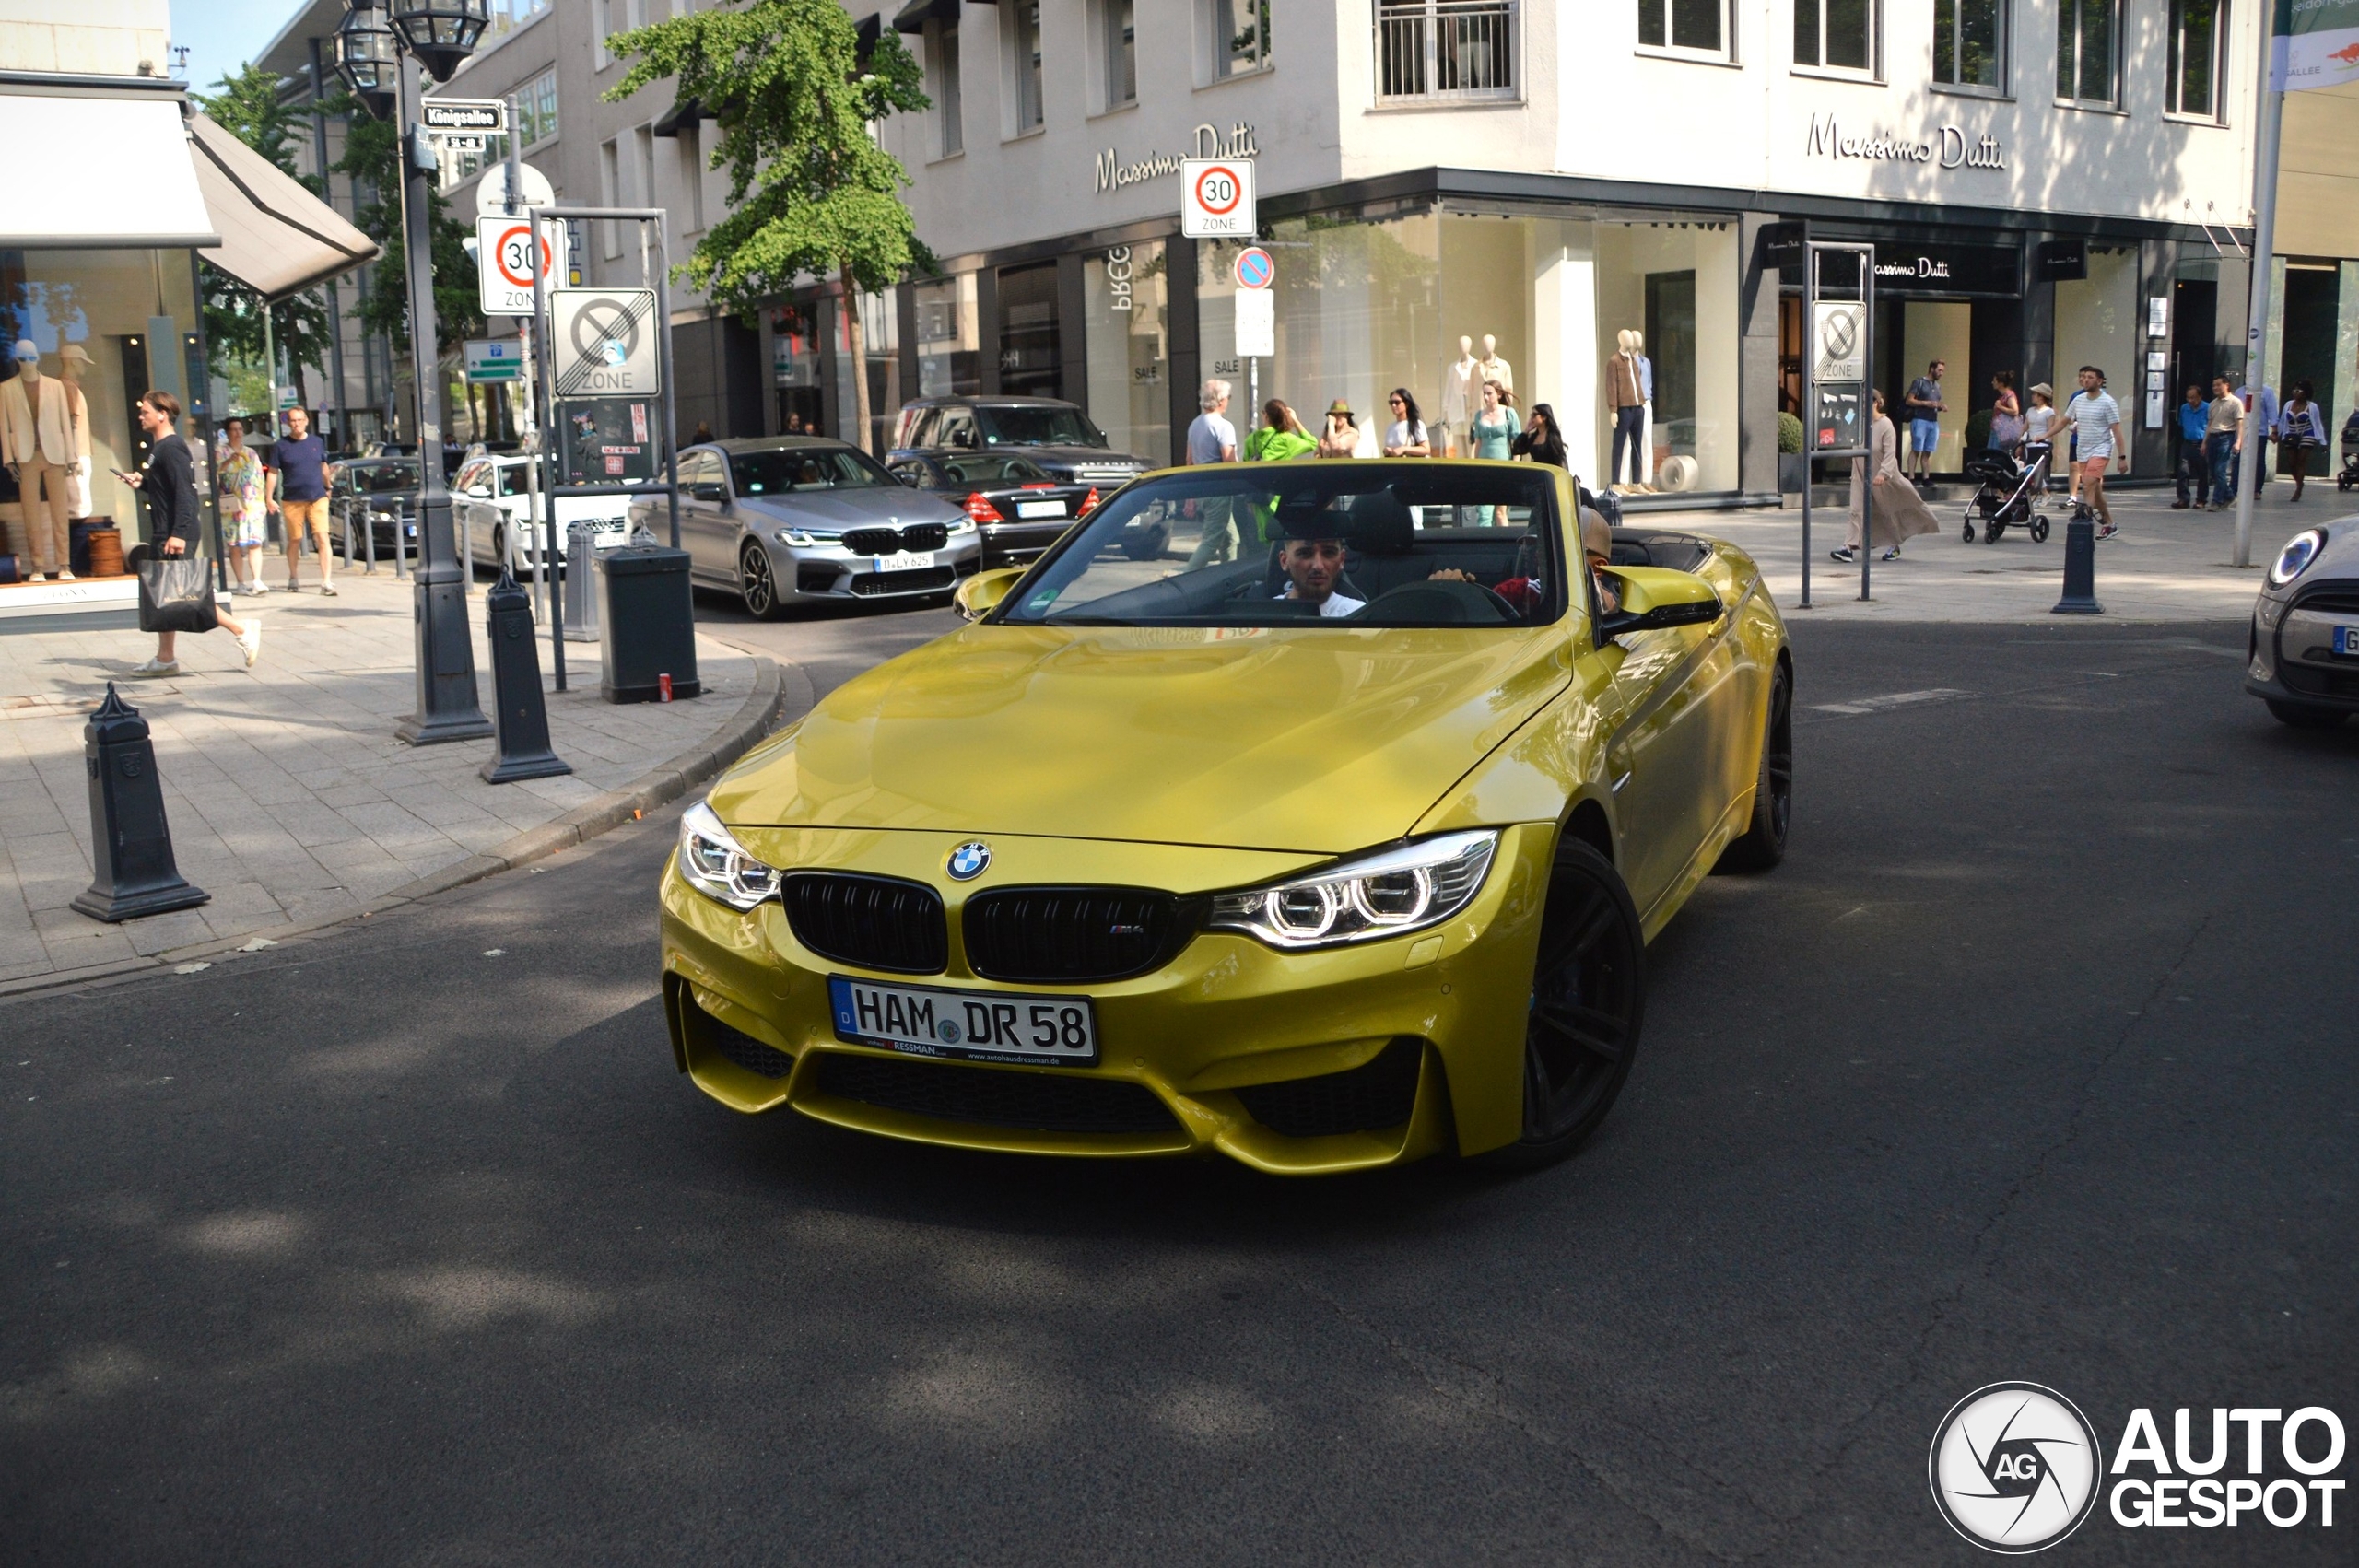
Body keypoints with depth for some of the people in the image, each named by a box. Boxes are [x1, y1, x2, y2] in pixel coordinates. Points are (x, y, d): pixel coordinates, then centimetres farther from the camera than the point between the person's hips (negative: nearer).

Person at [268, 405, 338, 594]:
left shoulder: (317, 442, 8)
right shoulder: (282, 445, 1)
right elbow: (273, 472, 3)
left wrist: (328, 487, 26)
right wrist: (269, 498, -2)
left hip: (317, 498, 1)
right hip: (292, 500, -1)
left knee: (322, 537, -11)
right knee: (294, 540, 10)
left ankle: (327, 581, -14)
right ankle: (293, 578, 26)